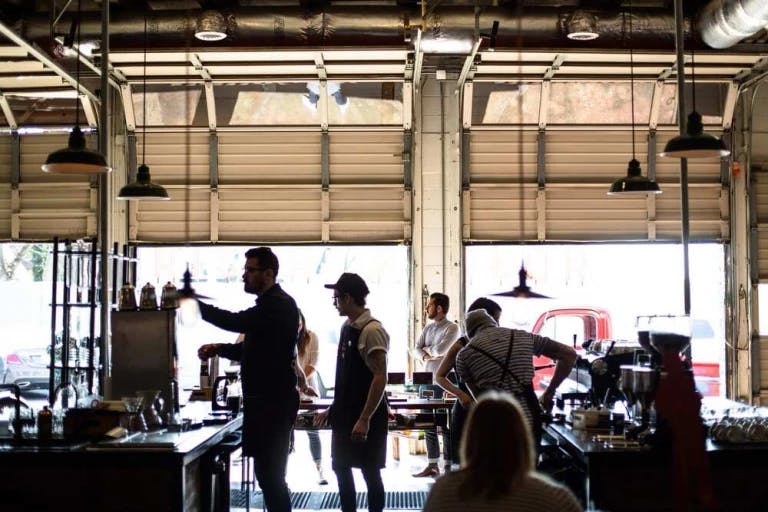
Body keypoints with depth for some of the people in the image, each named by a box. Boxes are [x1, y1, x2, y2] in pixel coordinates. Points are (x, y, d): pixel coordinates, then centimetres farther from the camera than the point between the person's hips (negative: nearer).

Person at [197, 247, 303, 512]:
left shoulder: (279, 305, -13)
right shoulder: (269, 304, 19)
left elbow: (237, 322, -26)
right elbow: (251, 348, 24)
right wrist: (219, 349, 7)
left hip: (273, 402, -10)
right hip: (265, 400, 10)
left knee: (270, 475, -8)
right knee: (268, 473, 14)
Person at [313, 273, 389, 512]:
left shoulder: (372, 330, -17)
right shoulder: (347, 327, 10)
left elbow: (380, 377, -21)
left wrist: (365, 419, -24)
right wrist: (333, 409, 18)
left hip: (366, 417, -9)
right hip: (345, 413, 9)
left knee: (370, 472, 1)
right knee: (341, 467, 15)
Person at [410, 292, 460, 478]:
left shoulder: (452, 328, -7)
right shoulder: (428, 328, 14)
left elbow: (439, 350, -18)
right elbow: (416, 351, 7)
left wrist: (426, 349, 0)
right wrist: (426, 356, -12)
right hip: (426, 382, 7)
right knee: (428, 425, 9)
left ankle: (449, 467, 2)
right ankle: (432, 466, 17)